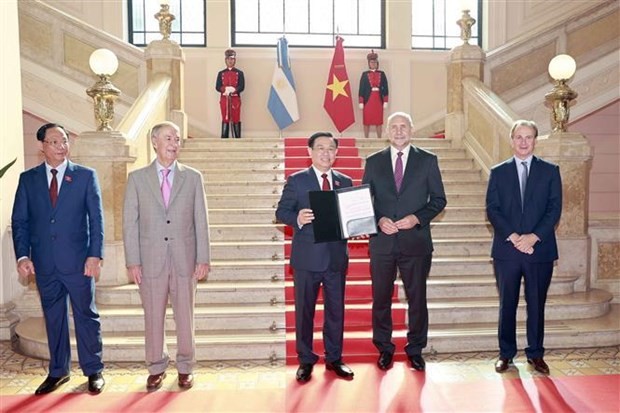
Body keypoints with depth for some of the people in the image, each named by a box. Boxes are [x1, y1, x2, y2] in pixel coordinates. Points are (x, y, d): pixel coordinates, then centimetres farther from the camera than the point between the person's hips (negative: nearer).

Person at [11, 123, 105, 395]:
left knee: (86, 316, 7)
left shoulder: (85, 176, 0)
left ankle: (94, 371, 21)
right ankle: (58, 371, 29)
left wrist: (95, 255, -11)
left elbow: (96, 219, -3)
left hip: (78, 262, -2)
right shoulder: (28, 179, 7)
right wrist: (22, 255, -5)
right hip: (44, 263, 2)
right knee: (53, 318, 14)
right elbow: (19, 221, 6)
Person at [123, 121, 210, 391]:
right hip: (151, 260, 0)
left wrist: (203, 258, -2)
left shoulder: (193, 177, 3)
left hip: (185, 260, 0)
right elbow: (130, 222, 1)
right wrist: (132, 262, -4)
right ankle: (156, 368, 28)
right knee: (153, 318, 10)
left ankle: (185, 368, 27)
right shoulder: (137, 178, 3)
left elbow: (201, 221, 2)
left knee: (185, 317, 9)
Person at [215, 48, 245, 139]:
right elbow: (217, 87, 2)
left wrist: (233, 90, -20)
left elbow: (242, 87, -3)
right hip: (224, 99, 1)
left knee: (236, 119, 0)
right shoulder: (221, 73, 10)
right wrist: (226, 89, -17)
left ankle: (237, 138, 4)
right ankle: (224, 138, 5)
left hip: (235, 99, -1)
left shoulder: (239, 73, 6)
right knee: (225, 120, 2)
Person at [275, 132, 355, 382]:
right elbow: (281, 212, -3)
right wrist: (297, 218, -23)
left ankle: (334, 359, 28)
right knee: (304, 311, 7)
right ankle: (306, 361, 22)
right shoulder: (296, 180, 0)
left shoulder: (345, 182, 10)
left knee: (336, 310, 12)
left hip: (336, 256, 3)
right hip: (307, 257, -3)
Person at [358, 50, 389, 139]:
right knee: (367, 121, 2)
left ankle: (379, 139, 12)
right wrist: (361, 102, -8)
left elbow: (385, 88, 5)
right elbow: (361, 89, -1)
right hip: (368, 100, -1)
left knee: (379, 121, 5)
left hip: (378, 100, 1)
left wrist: (385, 102, -1)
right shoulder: (365, 74, 2)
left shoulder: (381, 74, 6)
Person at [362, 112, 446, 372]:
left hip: (416, 241, -1)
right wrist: (379, 220, -11)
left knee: (417, 299, 9)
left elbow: (438, 199, 3)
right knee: (381, 299, 9)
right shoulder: (373, 162, 6)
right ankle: (384, 348, 26)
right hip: (382, 241, 1)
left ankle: (415, 350, 26)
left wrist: (417, 218, -13)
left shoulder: (428, 160, 3)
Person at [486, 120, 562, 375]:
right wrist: (512, 236, -13)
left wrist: (534, 236, -13)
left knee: (536, 304, 8)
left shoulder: (550, 171, 6)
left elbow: (555, 208, 0)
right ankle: (506, 353, 19)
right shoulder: (498, 172, 7)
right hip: (507, 249, 0)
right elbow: (492, 210, -1)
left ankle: (535, 354, 21)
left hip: (540, 248, 0)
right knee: (507, 304, 8)